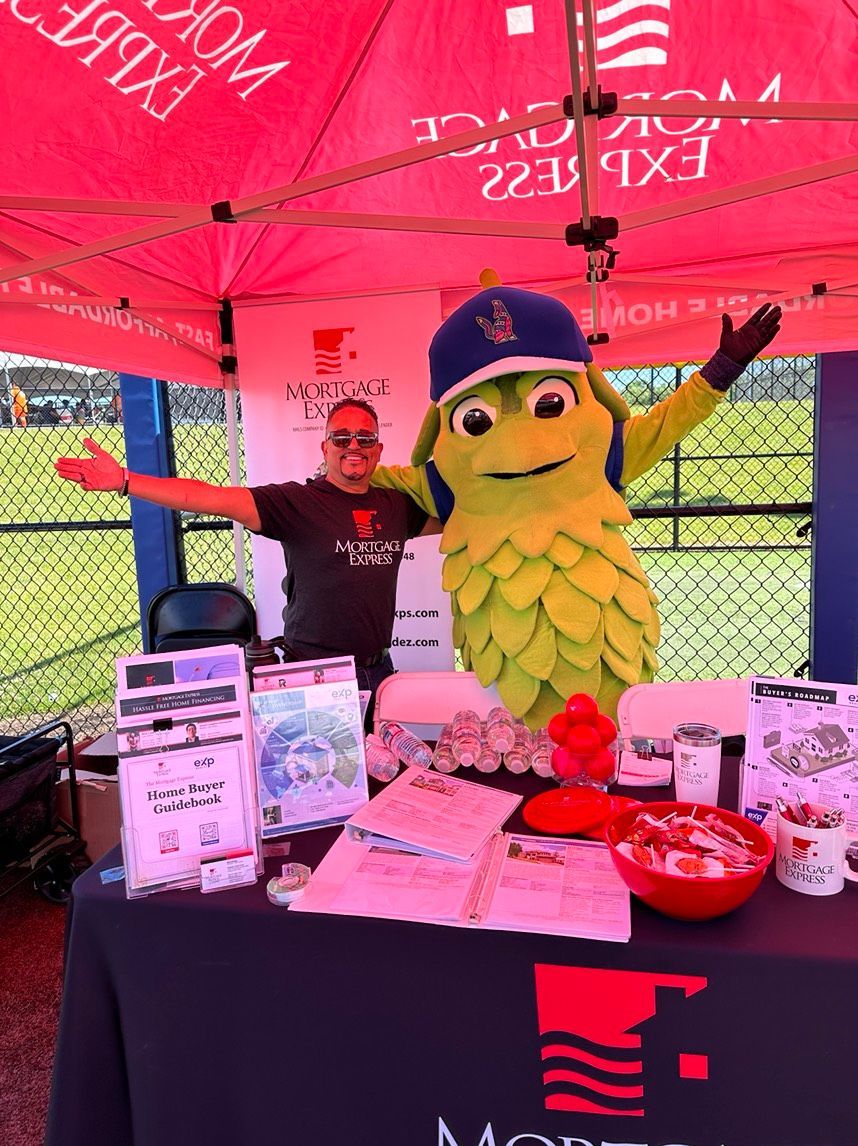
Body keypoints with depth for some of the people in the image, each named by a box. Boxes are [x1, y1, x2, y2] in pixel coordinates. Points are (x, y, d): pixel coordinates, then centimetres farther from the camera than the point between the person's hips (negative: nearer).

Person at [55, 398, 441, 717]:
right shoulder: (296, 501, -9)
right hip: (315, 675, -5)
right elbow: (212, 498, -18)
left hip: (379, 671, 5)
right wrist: (124, 481, -25)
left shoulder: (397, 505, 6)